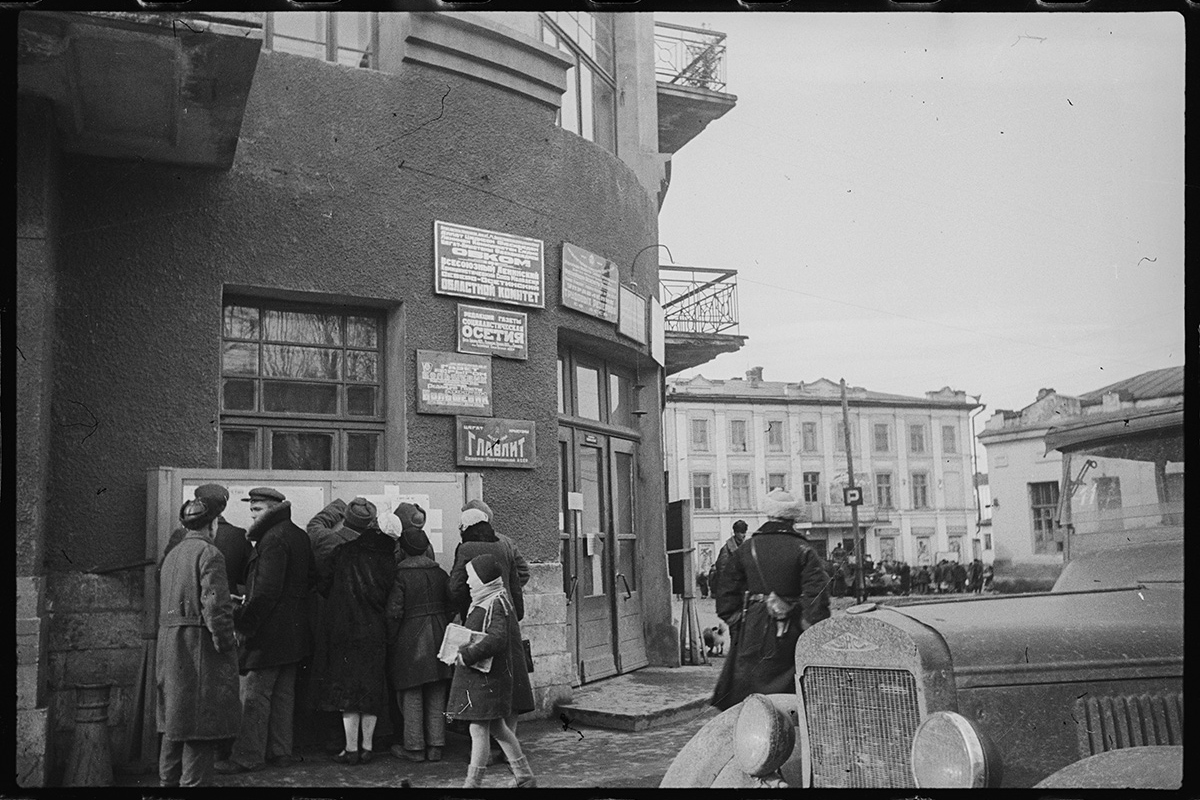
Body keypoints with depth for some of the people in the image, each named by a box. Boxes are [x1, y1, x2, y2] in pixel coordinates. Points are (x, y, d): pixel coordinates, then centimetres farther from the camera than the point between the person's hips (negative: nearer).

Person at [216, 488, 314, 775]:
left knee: (254, 692, -2)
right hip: (294, 630, 10)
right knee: (283, 693, 14)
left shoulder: (272, 540, -16)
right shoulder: (299, 536, 12)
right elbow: (309, 580, 18)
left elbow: (266, 591, -22)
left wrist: (242, 620, -18)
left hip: (269, 630, -9)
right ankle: (281, 750, 21)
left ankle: (248, 756, 2)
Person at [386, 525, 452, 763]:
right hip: (438, 636, 5)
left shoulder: (400, 575, -11)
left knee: (411, 695, 5)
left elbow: (394, 611, -15)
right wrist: (443, 628, 12)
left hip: (409, 638, -5)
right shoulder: (440, 573, 4)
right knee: (436, 695, 11)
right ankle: (435, 746, 15)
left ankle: (415, 747, 8)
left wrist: (389, 641, -4)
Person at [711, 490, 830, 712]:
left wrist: (733, 621, 14)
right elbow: (817, 592, -11)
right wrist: (814, 628, -7)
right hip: (791, 633, -1)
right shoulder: (803, 550, -3)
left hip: (754, 626, 2)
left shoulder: (746, 549, 5)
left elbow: (728, 589, 8)